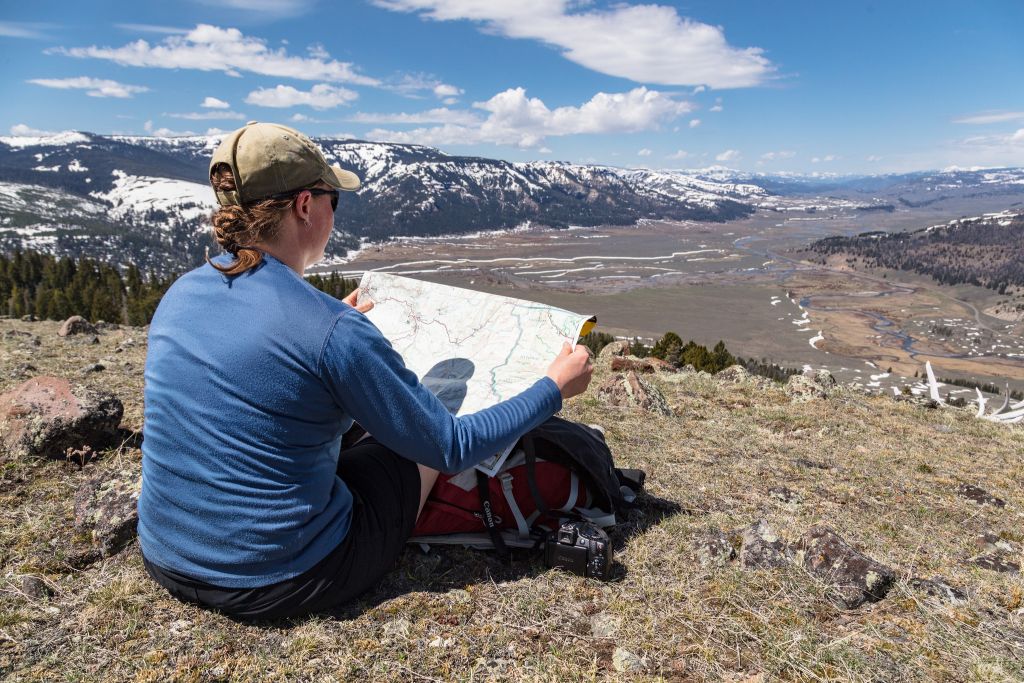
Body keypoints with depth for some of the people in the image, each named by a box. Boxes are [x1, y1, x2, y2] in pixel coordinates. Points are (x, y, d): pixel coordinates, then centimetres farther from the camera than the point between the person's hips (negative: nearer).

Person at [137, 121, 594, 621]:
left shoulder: (177, 295, -3)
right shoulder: (335, 330, -24)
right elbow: (452, 448, -15)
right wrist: (556, 387, -2)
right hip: (277, 582, -6)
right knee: (422, 445, 13)